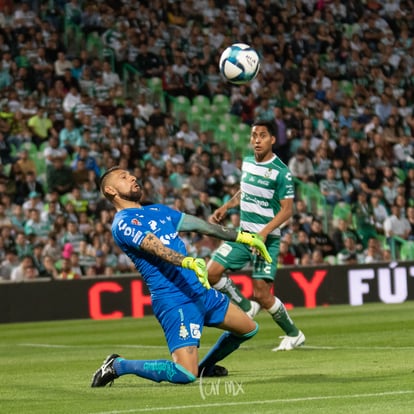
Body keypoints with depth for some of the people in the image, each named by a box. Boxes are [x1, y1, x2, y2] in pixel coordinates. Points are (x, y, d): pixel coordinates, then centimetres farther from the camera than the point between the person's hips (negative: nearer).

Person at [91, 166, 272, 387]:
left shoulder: (157, 210, 18)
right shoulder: (122, 223, -10)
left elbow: (199, 225, 20)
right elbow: (157, 248, -26)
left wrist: (243, 237, 19)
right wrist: (189, 262, -42)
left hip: (200, 290, 9)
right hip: (174, 300, -9)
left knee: (248, 329, 20)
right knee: (185, 374, -19)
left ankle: (206, 366, 39)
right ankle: (117, 366, -1)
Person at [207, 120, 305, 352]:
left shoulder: (281, 172, -13)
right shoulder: (247, 163, 7)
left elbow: (287, 209, -15)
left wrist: (265, 231, -27)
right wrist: (225, 208, 10)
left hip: (268, 237, -6)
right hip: (243, 232, 6)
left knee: (262, 294, -10)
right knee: (212, 273, -7)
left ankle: (294, 335, 12)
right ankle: (246, 307, 16)